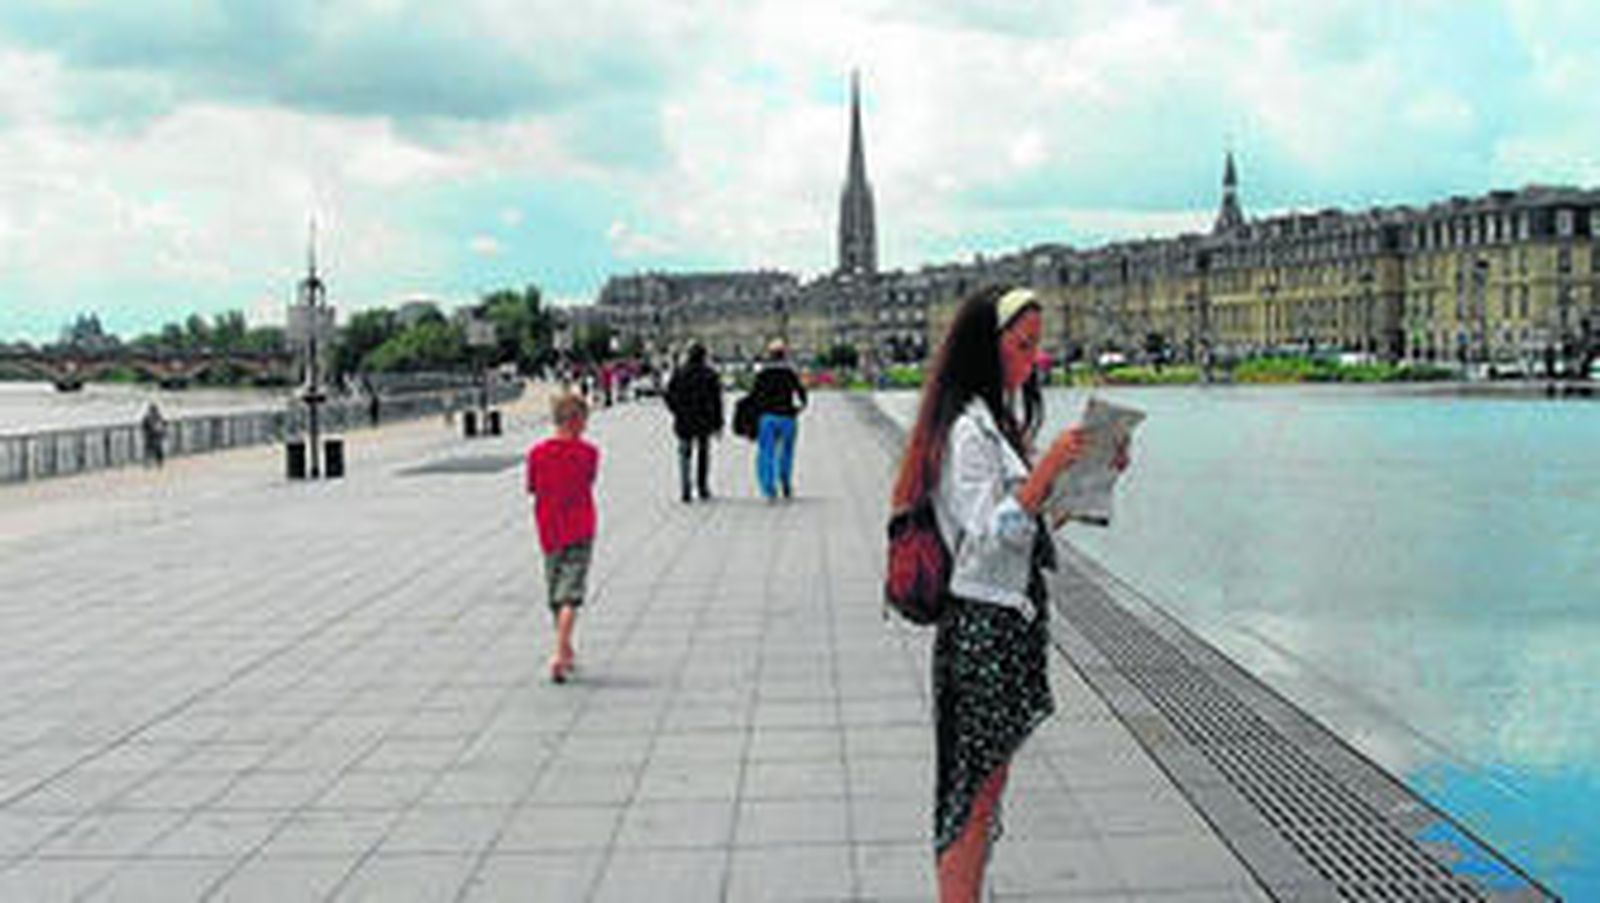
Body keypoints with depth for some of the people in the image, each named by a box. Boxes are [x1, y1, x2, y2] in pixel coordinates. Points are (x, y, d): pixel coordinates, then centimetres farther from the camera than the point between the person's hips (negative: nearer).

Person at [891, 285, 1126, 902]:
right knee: (975, 784, -5)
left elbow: (1030, 519, 20)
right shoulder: (969, 429, -16)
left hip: (1012, 614, 10)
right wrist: (1046, 467, -27)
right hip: (982, 621, -10)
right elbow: (991, 534, -22)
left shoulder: (1002, 419, 15)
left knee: (989, 779, 14)